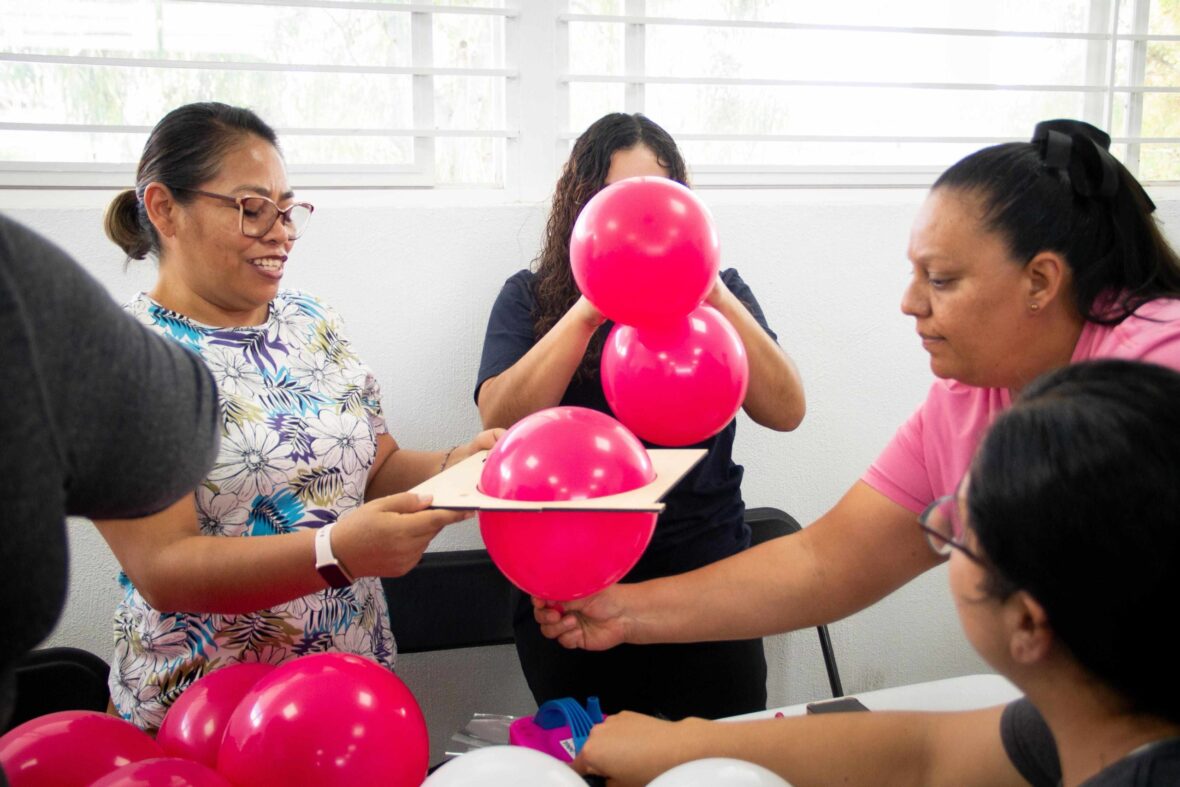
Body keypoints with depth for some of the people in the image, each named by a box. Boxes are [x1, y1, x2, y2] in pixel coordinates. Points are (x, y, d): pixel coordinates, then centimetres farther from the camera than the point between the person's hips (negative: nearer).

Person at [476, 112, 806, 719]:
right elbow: (500, 426, -11)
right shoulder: (531, 298, 4)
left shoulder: (716, 291, 8)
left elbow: (786, 412, -4)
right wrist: (589, 310, -20)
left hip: (706, 576, 1)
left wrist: (716, 299, -16)